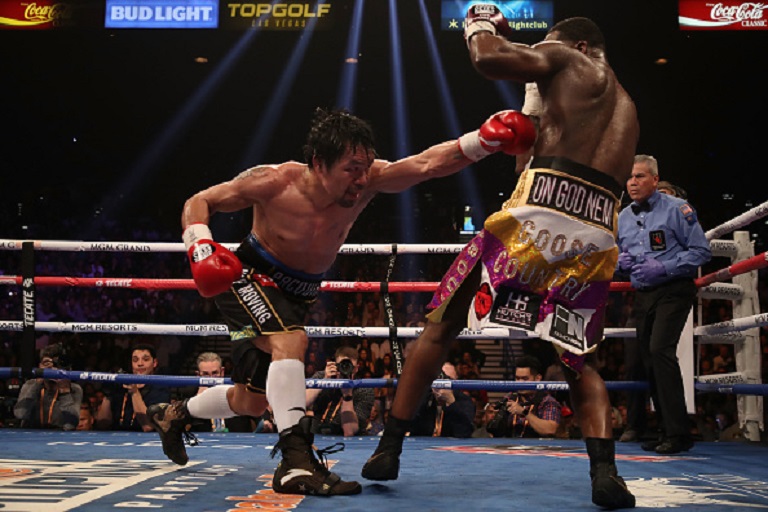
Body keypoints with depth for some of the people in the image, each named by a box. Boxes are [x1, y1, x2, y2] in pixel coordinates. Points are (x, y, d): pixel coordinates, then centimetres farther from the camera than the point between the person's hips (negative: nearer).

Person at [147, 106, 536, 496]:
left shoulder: (366, 180, -22)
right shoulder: (274, 183, -28)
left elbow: (428, 163, -36)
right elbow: (198, 202, -16)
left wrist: (486, 139, -50)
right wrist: (201, 249, -33)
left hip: (297, 294, 5)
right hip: (248, 277, -5)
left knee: (251, 402, 15)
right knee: (291, 340, -35)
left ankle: (175, 414, 42)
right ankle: (295, 461, -34)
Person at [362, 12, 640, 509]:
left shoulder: (566, 59, 14)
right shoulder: (627, 108, 33)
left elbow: (489, 59, -2)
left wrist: (481, 26, 20)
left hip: (541, 208, -5)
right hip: (598, 234, 5)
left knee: (443, 324, 9)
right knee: (578, 361, 17)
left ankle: (389, 448, 8)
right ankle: (605, 471, -7)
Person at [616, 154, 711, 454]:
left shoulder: (676, 209, -7)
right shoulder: (623, 217, 13)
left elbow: (701, 251, -9)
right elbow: (620, 255, 25)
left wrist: (663, 267, -19)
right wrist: (621, 261, 0)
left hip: (673, 291, -7)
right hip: (642, 295, 7)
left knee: (660, 349, -23)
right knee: (649, 360, 7)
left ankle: (678, 433, -19)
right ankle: (666, 433, 17)